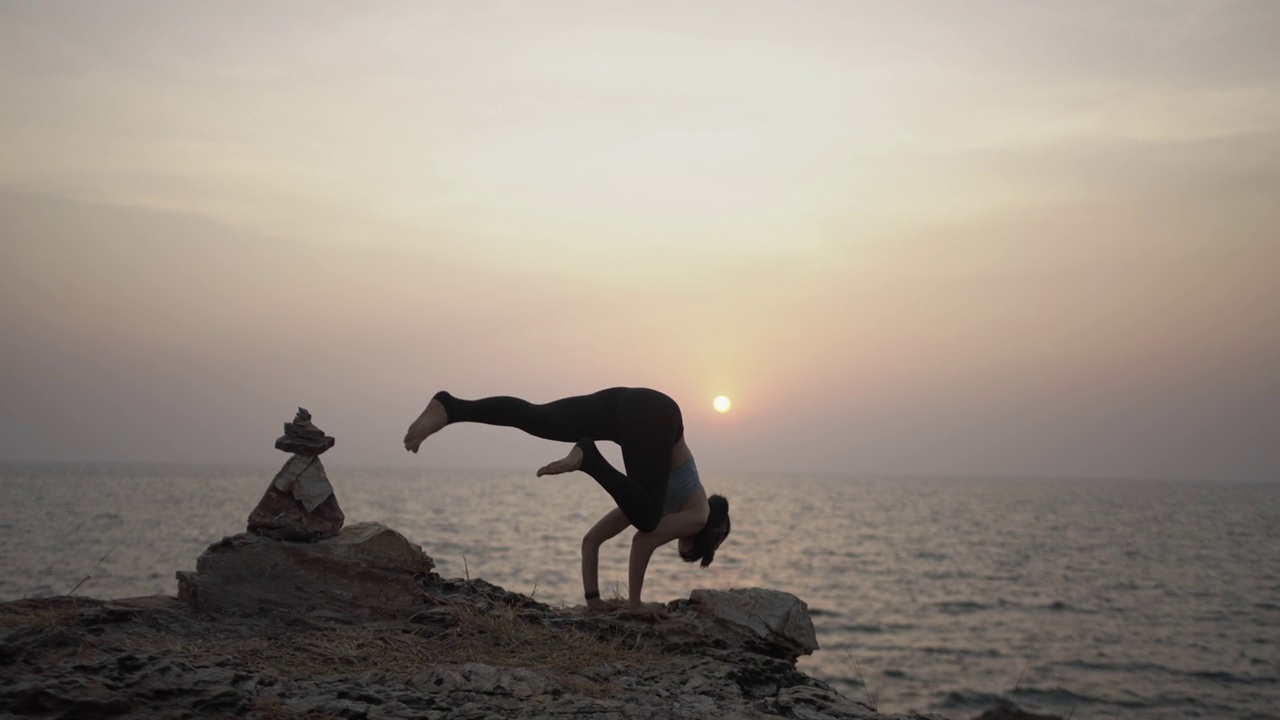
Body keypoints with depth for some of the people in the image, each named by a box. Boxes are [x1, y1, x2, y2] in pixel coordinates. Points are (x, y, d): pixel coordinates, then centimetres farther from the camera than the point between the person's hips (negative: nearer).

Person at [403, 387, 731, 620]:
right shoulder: (699, 515, 18)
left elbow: (591, 540, 30)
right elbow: (645, 539, -2)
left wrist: (593, 597, 30)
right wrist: (634, 602, 4)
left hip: (623, 405, 5)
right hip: (652, 414, -5)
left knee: (534, 419, -13)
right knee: (645, 518, -15)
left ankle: (450, 407, -30)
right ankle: (587, 457, -32)